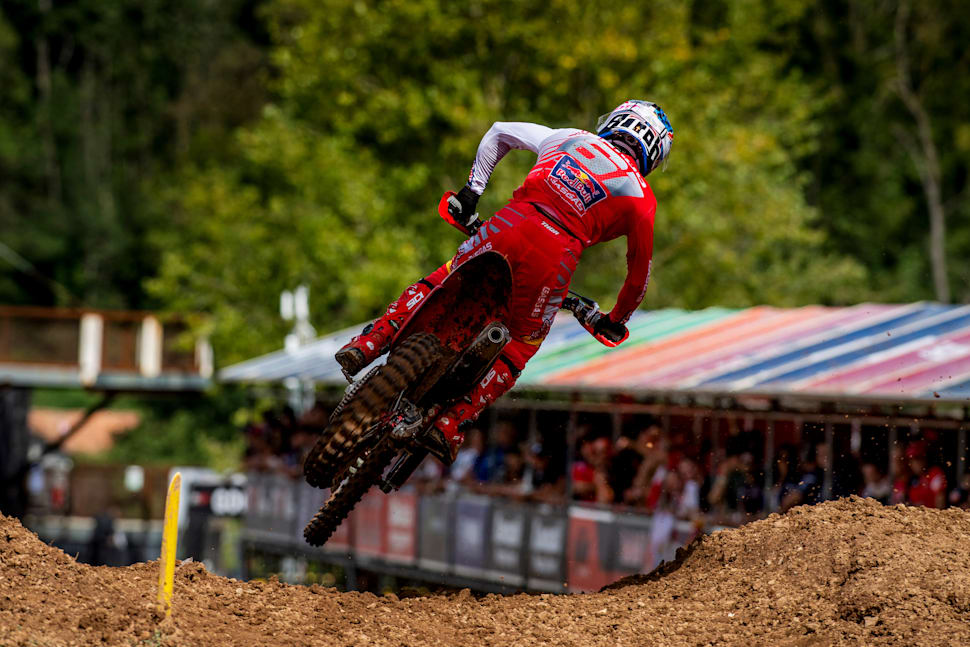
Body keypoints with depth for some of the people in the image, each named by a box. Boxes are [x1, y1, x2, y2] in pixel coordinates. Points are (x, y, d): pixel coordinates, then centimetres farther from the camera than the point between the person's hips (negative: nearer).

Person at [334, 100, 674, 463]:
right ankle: (452, 422, 0)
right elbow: (640, 271, 21)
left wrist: (472, 189, 32)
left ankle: (372, 342, 8)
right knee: (518, 350, 16)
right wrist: (615, 321, 37)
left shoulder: (568, 138, 24)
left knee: (438, 283, 25)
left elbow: (500, 132, 29)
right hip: (557, 256, -2)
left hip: (511, 225, 2)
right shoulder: (641, 197, 17)